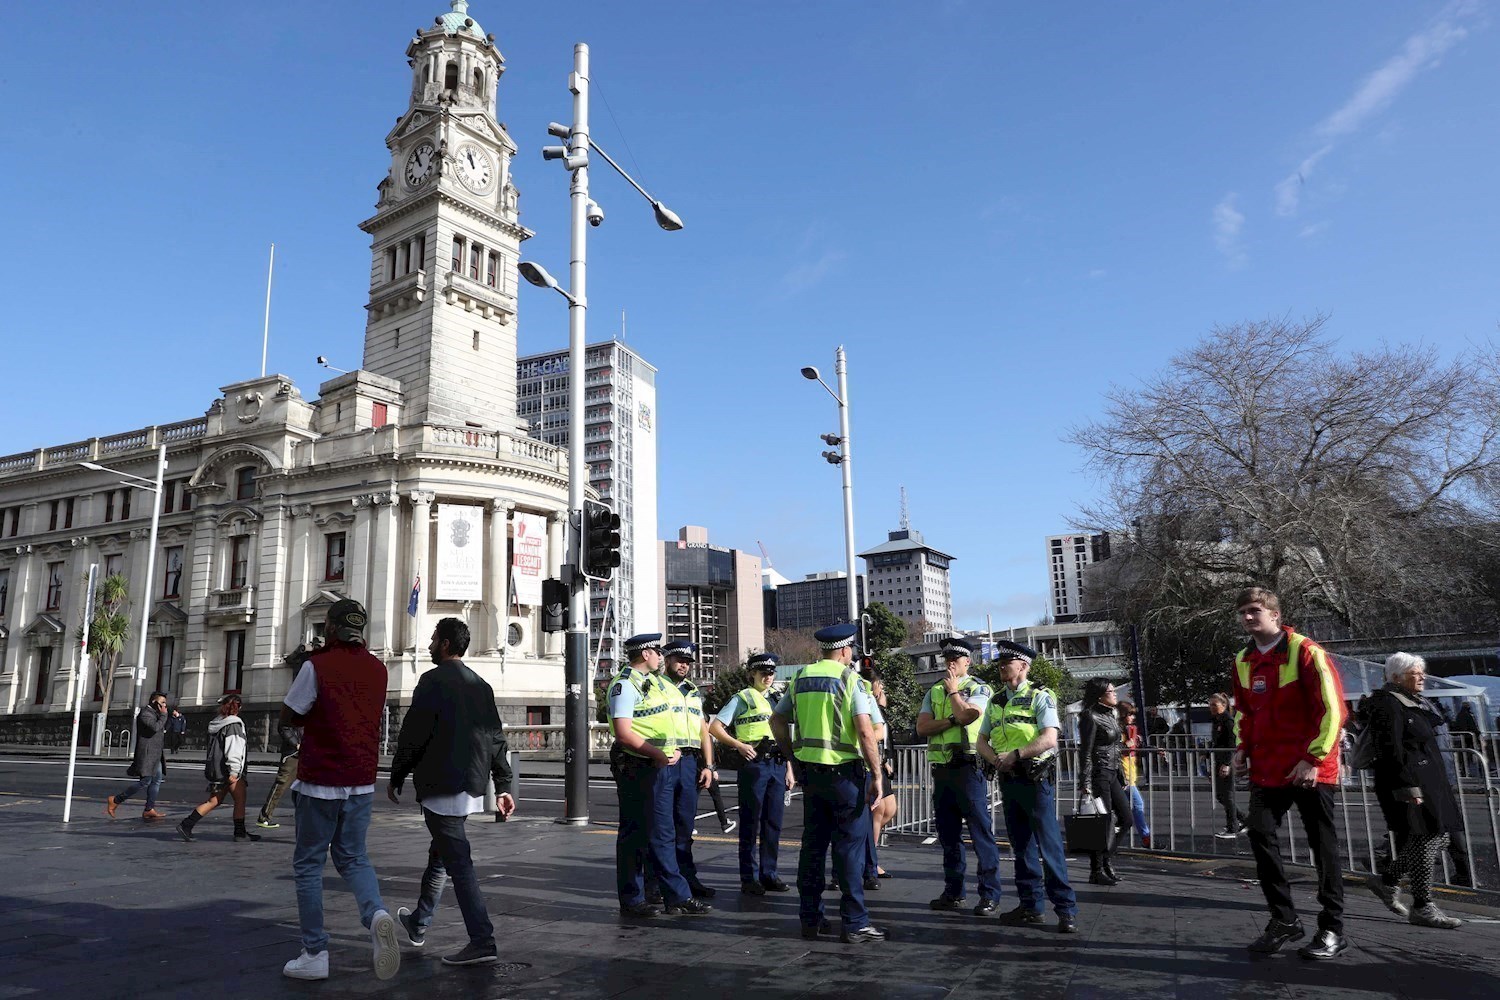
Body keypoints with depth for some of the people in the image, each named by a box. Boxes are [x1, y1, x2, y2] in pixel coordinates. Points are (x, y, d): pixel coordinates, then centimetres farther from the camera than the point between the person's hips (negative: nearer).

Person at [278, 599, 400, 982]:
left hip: (320, 782, -5)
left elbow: (288, 717, -6)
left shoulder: (317, 666, -11)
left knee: (308, 865, 9)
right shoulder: (377, 669, 6)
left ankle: (315, 955, 10)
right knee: (353, 857, 15)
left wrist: (315, 716, 10)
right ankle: (376, 913, -13)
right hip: (362, 782, 5)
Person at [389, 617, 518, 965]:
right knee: (440, 854, 23)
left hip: (441, 786, -8)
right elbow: (496, 738, 12)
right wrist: (503, 787, 13)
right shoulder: (481, 685, 13)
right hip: (472, 786, 8)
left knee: (458, 862, -8)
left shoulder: (433, 680, -10)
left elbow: (413, 734, -13)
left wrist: (396, 778, -1)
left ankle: (482, 943, -10)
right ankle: (419, 924, 39)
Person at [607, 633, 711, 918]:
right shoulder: (625, 685, -13)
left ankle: (677, 897, 17)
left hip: (663, 767, 9)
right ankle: (631, 900, 12)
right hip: (637, 769, -9)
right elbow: (623, 733, -20)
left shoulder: (654, 681, 16)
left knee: (662, 834, 11)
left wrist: (673, 752, 8)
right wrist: (656, 753, -22)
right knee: (634, 834, 2)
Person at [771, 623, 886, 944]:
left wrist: (794, 759, 21)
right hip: (844, 772, -6)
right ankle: (854, 924, 7)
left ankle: (810, 919, 22)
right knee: (850, 848, 2)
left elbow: (777, 721, 14)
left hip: (809, 772, 6)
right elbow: (865, 731, -17)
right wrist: (877, 776, -12)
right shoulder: (849, 678, -9)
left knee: (813, 845, 13)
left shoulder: (800, 678, 8)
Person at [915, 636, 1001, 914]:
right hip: (941, 769, 6)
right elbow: (921, 727, 1)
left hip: (968, 768, -5)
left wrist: (953, 690, -5)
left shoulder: (979, 689, 1)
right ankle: (953, 892, 21)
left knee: (980, 831, -5)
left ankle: (990, 893, 3)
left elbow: (966, 715, -19)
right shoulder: (934, 691, 15)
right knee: (948, 834, 12)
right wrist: (953, 720, -11)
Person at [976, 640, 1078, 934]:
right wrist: (996, 760, -6)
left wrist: (1015, 754, -19)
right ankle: (1030, 906, 19)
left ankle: (1066, 909, 0)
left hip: (1036, 779, -7)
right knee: (1021, 845, 11)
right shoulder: (996, 702, 14)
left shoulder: (1040, 697, -5)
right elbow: (982, 740, 14)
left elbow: (1049, 738, -17)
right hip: (1008, 779, 7)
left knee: (1048, 844, -6)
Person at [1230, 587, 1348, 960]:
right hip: (1267, 769, 6)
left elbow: (1332, 708, -14)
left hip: (1309, 769, -6)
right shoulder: (1244, 661, 9)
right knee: (1260, 835, 0)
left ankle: (1332, 929, 16)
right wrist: (1242, 748, 7)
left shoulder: (1305, 651, -11)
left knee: (1323, 845, 4)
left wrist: (1314, 758, -17)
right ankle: (1284, 919, 13)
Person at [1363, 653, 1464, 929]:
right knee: (1423, 839, -7)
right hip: (1407, 783, -10)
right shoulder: (1387, 704, -13)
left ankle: (1387, 881, 23)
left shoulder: (1418, 703, 18)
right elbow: (1390, 750, -20)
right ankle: (1422, 907, 2)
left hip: (1429, 781, 10)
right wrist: (1408, 787, -24)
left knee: (1439, 838, 11)